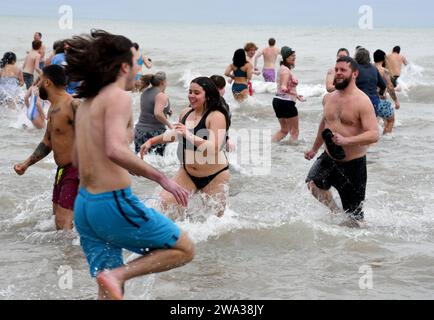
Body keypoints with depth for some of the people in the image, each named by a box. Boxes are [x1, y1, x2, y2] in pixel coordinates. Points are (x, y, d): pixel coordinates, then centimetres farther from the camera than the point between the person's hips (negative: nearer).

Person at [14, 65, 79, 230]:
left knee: (63, 221, -14)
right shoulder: (53, 108, 14)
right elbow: (47, 142, 23)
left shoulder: (72, 105, -18)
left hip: (75, 169, -10)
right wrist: (26, 164, 15)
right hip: (61, 170, 10)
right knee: (57, 215, 16)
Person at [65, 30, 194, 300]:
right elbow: (115, 151, -27)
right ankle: (117, 275, -9)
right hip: (114, 205, -9)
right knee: (185, 250, 6)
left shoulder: (87, 102, 15)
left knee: (109, 295, 13)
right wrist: (162, 178, -20)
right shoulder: (118, 97, -11)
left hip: (84, 206, 9)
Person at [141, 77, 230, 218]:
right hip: (187, 173, 6)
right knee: (163, 204, -9)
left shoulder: (216, 116, -19)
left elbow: (214, 148, -31)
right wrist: (152, 141, 23)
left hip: (214, 176, -6)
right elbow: (176, 134, 25)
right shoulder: (186, 113, 3)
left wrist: (189, 135, -34)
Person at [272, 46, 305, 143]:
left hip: (278, 101, 10)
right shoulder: (286, 70, -16)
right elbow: (283, 87, -28)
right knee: (294, 131, 2)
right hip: (286, 102, -10)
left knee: (284, 130, 18)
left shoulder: (283, 68, 15)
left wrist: (297, 96, 30)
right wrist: (285, 89, -45)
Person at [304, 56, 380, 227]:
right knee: (313, 183, -10)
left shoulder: (362, 102, -17)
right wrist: (315, 148, 31)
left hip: (353, 163, -6)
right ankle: (336, 213, 14)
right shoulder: (328, 98, 5)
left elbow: (374, 134, -25)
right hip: (329, 157, 6)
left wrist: (346, 140, -37)